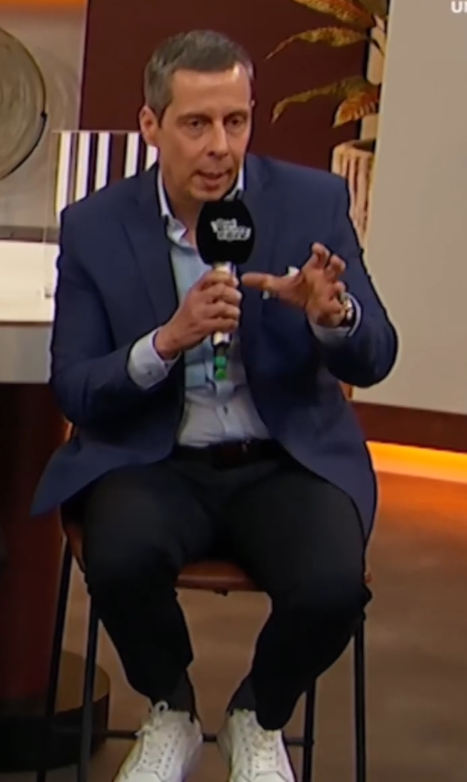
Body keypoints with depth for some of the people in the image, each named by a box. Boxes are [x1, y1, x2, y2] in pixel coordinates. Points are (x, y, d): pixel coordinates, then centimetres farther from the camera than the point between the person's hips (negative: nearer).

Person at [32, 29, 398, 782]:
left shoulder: (312, 201, -3)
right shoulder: (94, 227, -2)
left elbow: (373, 361, -3)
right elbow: (74, 393, -6)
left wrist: (332, 313, -28)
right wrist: (168, 340, -25)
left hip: (289, 461, 0)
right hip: (154, 462, 0)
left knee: (333, 585, -28)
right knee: (121, 557, -32)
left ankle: (258, 719, 8)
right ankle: (170, 712, 3)